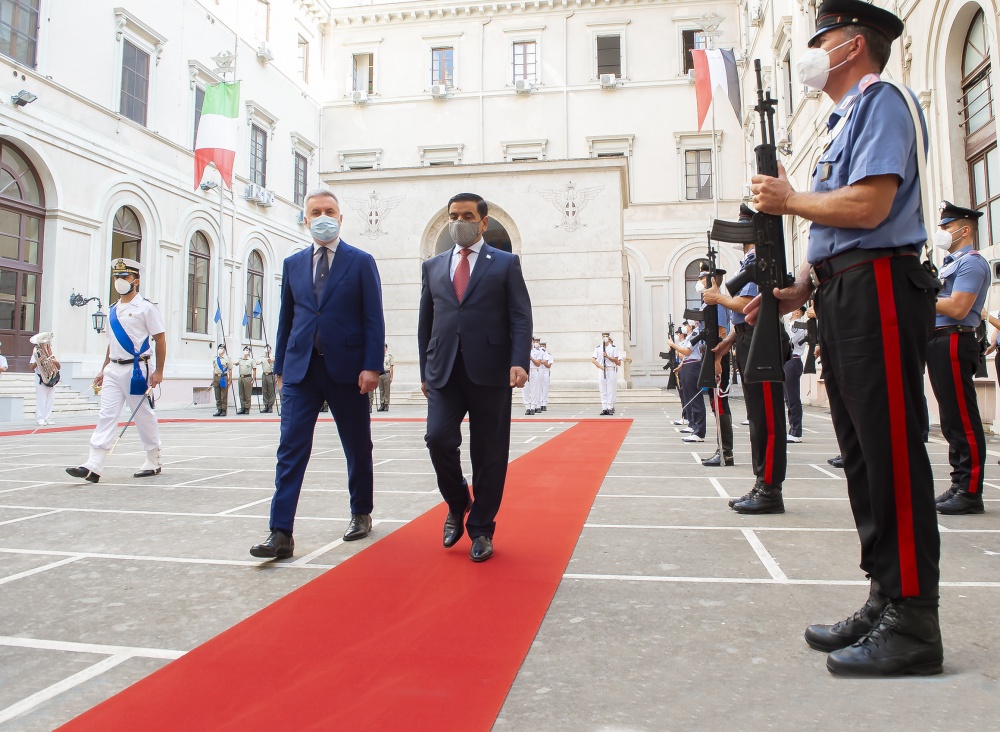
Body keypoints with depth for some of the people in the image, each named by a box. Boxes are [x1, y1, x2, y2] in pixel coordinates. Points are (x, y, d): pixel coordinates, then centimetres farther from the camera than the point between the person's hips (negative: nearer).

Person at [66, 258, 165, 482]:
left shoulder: (146, 307, -6)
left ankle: (153, 463, 17)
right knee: (106, 416, -1)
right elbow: (112, 343, 22)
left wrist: (158, 371, -12)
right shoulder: (113, 310, 16)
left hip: (136, 370, -6)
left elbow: (160, 339, -8)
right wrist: (103, 371, 17)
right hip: (113, 370, 7)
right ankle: (93, 467, -4)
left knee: (144, 416, 3)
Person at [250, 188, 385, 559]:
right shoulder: (292, 264, 12)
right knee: (291, 449, -5)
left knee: (358, 447, 10)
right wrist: (280, 367, 11)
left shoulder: (361, 262, 1)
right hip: (300, 369, 2)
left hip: (346, 368, -2)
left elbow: (373, 319, -4)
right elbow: (286, 319, 14)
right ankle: (281, 533, -4)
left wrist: (371, 366, -12)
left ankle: (361, 514, 30)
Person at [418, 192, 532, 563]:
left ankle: (481, 529, 18)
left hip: (490, 371, -2)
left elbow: (521, 318, -1)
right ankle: (457, 505, 16)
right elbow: (425, 322, 17)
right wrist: (425, 371, 11)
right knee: (438, 438, -12)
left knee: (488, 452, 3)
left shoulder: (505, 263, 7)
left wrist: (519, 362, -15)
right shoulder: (433, 266, 16)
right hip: (444, 372, 2)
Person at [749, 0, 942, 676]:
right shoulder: (846, 120, 26)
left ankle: (914, 625, 0)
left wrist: (788, 200, -4)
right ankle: (885, 603, 19)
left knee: (893, 452, -9)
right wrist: (798, 291, 11)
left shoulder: (883, 102, -3)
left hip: (878, 289, -10)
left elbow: (868, 207, -19)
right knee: (863, 454, 10)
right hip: (845, 296, 10)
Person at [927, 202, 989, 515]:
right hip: (940, 344, 10)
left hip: (954, 343, -10)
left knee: (963, 421, -7)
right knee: (952, 421, 12)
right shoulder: (950, 264, 22)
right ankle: (960, 485, 19)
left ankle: (970, 492, -3)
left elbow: (958, 308, -19)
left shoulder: (971, 263, -8)